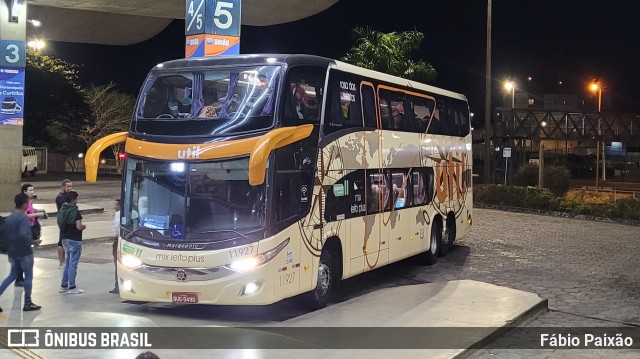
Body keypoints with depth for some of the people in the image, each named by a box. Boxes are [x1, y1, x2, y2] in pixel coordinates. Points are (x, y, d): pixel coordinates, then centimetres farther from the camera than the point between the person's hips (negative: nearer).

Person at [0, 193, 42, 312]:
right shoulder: (23, 218, -17)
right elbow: (23, 235, -30)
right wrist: (31, 241, -15)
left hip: (12, 252, 7)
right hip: (24, 252, -7)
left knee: (13, 275, 18)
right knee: (28, 276, 4)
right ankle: (28, 303, 9)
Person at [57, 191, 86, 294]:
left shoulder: (62, 210, 7)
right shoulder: (75, 212, -17)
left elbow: (59, 225, 12)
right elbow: (79, 227, -22)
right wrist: (84, 226, -2)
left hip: (65, 239, 8)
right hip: (75, 240, -8)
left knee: (67, 263, 18)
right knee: (73, 264, -1)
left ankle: (64, 286, 21)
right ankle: (72, 287, 3)